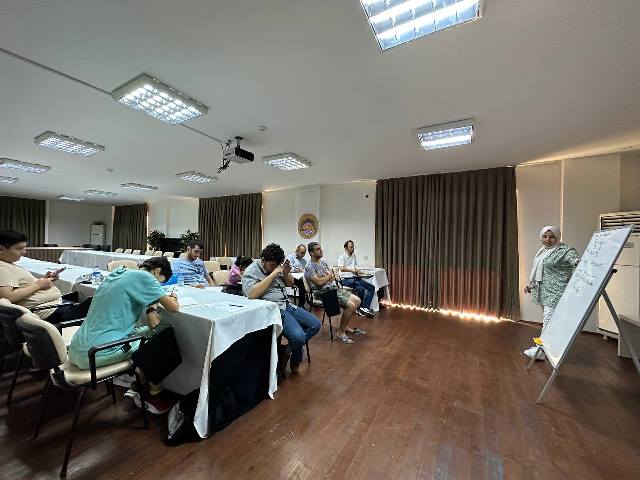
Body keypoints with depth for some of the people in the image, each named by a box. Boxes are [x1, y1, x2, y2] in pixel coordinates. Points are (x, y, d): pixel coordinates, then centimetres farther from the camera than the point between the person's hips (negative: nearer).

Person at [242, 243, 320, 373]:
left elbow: (290, 284, 20)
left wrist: (286, 273, -3)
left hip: (287, 305, 8)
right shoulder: (251, 271, -8)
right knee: (298, 336, -26)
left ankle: (293, 348, 18)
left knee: (315, 325, -1)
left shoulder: (275, 266, 13)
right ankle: (295, 358, 9)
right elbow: (251, 294, -26)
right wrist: (272, 275, -24)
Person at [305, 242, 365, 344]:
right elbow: (319, 282, -21)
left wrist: (324, 278, -8)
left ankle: (345, 326, 16)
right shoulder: (309, 267, -10)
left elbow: (333, 277, 14)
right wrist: (329, 276, -4)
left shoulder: (322, 262, 16)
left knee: (357, 301, 4)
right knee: (350, 305, -21)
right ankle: (340, 332, -6)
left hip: (335, 288, 9)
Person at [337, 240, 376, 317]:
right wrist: (352, 270, -26)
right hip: (346, 279, -8)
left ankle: (365, 307, -10)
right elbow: (342, 268, -16)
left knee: (372, 287, -6)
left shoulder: (353, 255, 20)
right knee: (361, 289, -30)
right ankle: (359, 308, -10)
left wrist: (357, 271, 6)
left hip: (354, 278, 8)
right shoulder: (342, 256, -3)